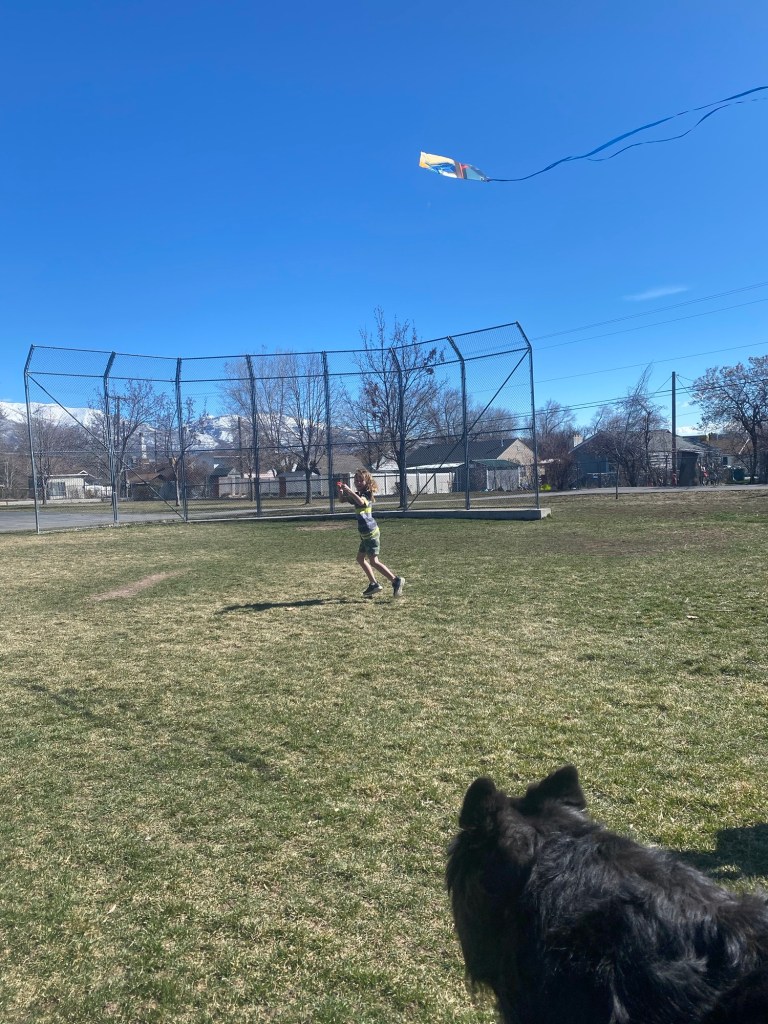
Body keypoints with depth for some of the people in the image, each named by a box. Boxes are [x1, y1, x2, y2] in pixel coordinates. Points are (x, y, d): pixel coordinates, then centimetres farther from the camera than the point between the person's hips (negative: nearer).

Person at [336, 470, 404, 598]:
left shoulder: (366, 494, -14)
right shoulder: (357, 494, 13)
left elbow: (361, 501, -38)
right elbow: (343, 499, 16)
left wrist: (349, 490, -40)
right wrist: (340, 491, -4)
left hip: (370, 532, -10)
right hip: (365, 533, 10)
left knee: (373, 561, -9)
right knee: (360, 558, 16)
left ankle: (396, 581, -7)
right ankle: (374, 584, 22)